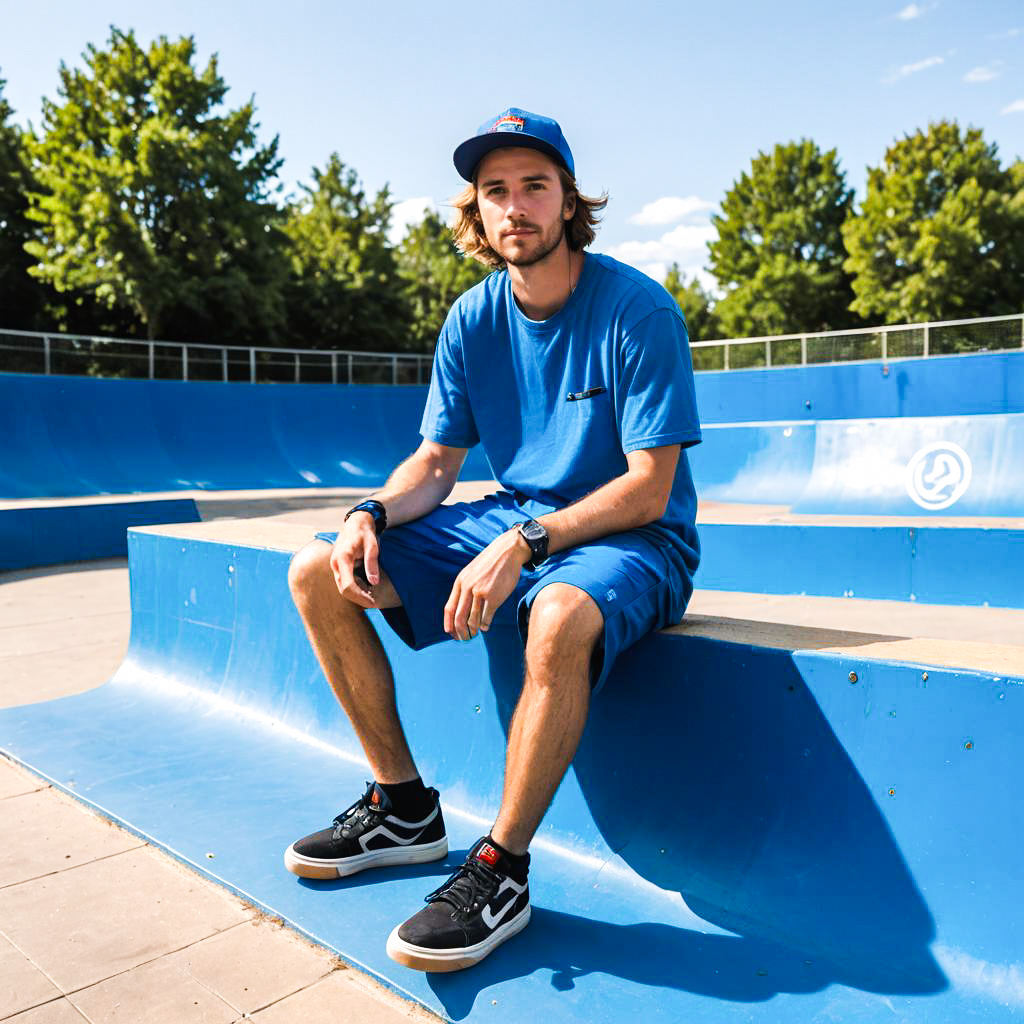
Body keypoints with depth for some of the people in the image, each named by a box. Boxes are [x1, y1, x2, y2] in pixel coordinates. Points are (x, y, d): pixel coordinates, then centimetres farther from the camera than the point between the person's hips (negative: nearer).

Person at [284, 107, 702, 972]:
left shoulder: (637, 309, -14)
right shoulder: (473, 319, 2)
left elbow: (648, 487, -19)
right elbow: (437, 460, 7)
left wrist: (523, 544, -29)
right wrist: (370, 514, -14)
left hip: (631, 539, -6)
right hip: (512, 523, 6)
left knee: (560, 617, -42)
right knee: (318, 573, -3)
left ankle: (503, 870, -17)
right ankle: (405, 807, 6)